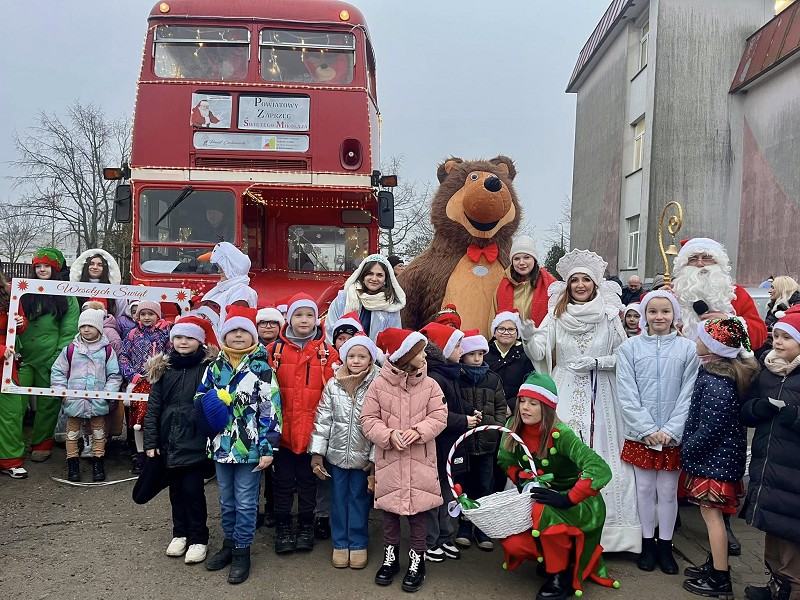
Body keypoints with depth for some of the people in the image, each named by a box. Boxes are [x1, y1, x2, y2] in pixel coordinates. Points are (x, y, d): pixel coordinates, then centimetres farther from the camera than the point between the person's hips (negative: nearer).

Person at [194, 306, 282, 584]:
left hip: (249, 448, -5)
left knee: (245, 503, 5)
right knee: (226, 501, 19)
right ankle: (229, 543, 36)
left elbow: (271, 409, -12)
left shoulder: (261, 368, -9)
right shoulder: (215, 367, 5)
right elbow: (200, 398, 16)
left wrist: (268, 447, -15)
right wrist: (208, 405, -7)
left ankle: (242, 551, 20)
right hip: (221, 446, 5)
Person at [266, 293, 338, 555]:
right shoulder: (274, 350, -1)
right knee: (283, 480, 11)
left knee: (308, 479, 13)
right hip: (282, 430, 0)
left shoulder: (327, 353, -2)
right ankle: (283, 527, 26)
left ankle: (306, 526, 29)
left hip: (311, 431, 0)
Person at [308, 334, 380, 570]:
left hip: (363, 456, -2)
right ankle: (340, 544, 27)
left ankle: (358, 544, 25)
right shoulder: (333, 384, -3)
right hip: (336, 454, 2)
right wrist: (317, 453, -2)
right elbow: (323, 419, 0)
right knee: (338, 499, 12)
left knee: (359, 499, 9)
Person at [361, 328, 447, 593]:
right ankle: (390, 557, 31)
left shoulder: (430, 385, -3)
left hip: (419, 459, 0)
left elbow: (439, 416, -5)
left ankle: (417, 561, 23)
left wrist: (419, 431, -21)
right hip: (389, 459, 0)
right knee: (389, 509, 12)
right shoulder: (379, 384, -7)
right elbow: (368, 419, -5)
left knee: (418, 509, 7)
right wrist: (389, 435, -20)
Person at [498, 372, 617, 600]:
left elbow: (601, 471, -36)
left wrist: (567, 498, -37)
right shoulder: (514, 427, -10)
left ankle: (562, 575, -11)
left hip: (578, 503, -5)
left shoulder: (561, 435, -26)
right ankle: (552, 555, 15)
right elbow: (505, 461, 8)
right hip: (538, 499, 5)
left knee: (543, 511, -36)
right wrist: (521, 477, -11)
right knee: (512, 543, -18)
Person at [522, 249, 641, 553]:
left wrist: (596, 362, -13)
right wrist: (529, 335, -27)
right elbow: (538, 353, -7)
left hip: (600, 398, 0)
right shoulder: (556, 315, 4)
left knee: (598, 455, -1)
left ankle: (601, 526, 11)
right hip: (564, 397, 1)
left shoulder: (609, 316, 2)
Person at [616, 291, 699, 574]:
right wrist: (648, 430, -12)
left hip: (674, 435, 0)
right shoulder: (630, 347, -2)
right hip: (640, 434, 0)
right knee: (644, 489, 9)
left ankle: (665, 546, 23)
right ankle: (647, 543, 24)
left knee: (668, 491, 9)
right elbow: (627, 394, -5)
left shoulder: (688, 348, -1)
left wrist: (670, 431, -11)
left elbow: (689, 394, -3)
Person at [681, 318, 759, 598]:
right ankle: (716, 565, 32)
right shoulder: (732, 371, 5)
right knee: (714, 512, 19)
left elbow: (710, 427, -24)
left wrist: (687, 450, -10)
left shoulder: (714, 383, -25)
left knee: (711, 513, 0)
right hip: (723, 455, 10)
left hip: (712, 458, -10)